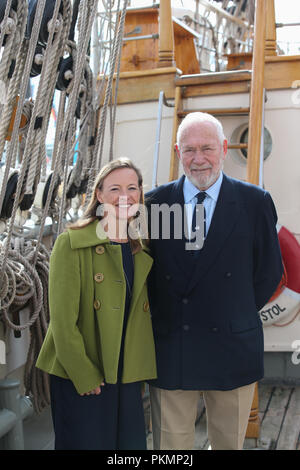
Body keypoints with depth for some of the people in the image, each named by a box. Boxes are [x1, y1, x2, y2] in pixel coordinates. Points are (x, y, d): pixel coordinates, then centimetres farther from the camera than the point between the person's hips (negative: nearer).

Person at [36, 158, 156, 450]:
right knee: (85, 442, 4)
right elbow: (62, 320, -12)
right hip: (78, 379, -4)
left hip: (128, 375, 5)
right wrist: (85, 376, -12)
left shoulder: (144, 248, 7)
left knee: (130, 443, 9)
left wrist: (141, 369, 8)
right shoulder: (71, 243, -9)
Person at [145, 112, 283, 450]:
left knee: (228, 441, 16)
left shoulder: (255, 202, -2)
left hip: (231, 350, 0)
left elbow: (269, 272, 4)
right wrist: (160, 316, 2)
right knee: (170, 442, 11)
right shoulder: (155, 202, 1)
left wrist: (236, 317, 3)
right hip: (168, 351, 1)